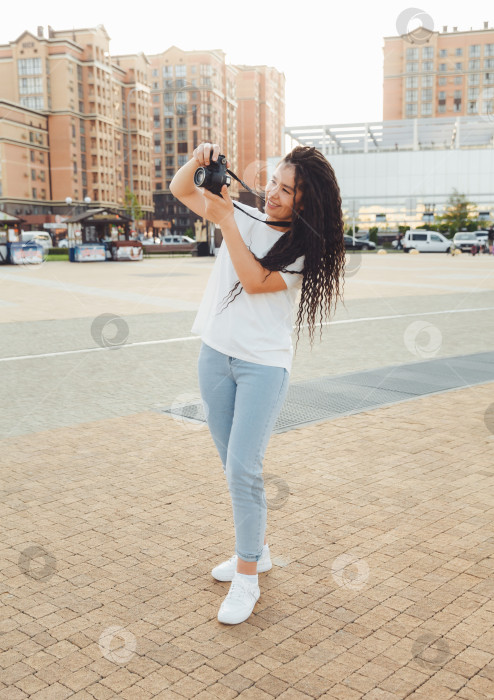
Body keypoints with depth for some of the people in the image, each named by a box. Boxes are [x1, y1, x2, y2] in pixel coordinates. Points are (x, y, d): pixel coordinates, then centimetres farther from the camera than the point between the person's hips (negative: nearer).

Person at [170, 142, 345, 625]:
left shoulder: (306, 248, -6)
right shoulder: (245, 215, 5)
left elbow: (255, 280, -19)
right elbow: (180, 191, 8)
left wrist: (225, 222, -20)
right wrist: (196, 162, -12)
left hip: (263, 365, -5)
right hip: (215, 354, 5)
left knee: (243, 469, -10)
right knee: (232, 464, 13)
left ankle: (247, 577, 5)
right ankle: (255, 548, 32)